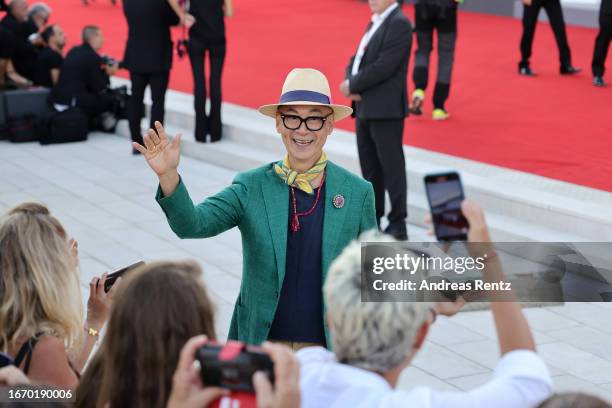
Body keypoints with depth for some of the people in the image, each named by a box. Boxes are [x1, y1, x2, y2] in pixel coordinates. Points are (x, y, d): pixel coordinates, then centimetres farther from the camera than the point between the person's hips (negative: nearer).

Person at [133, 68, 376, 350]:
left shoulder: (358, 193, -1)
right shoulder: (252, 187, -2)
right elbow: (193, 224, -14)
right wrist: (168, 176, -31)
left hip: (330, 348, 0)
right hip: (261, 344, 0)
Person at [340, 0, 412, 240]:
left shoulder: (399, 23, -11)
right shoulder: (375, 22, 17)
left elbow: (384, 66, -19)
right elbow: (357, 58, 15)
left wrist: (353, 86, -11)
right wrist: (351, 83, -5)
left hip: (385, 109, -9)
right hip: (365, 107, 9)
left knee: (391, 167, -3)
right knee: (369, 168, 13)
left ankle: (398, 225, 3)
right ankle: (372, 219, 22)